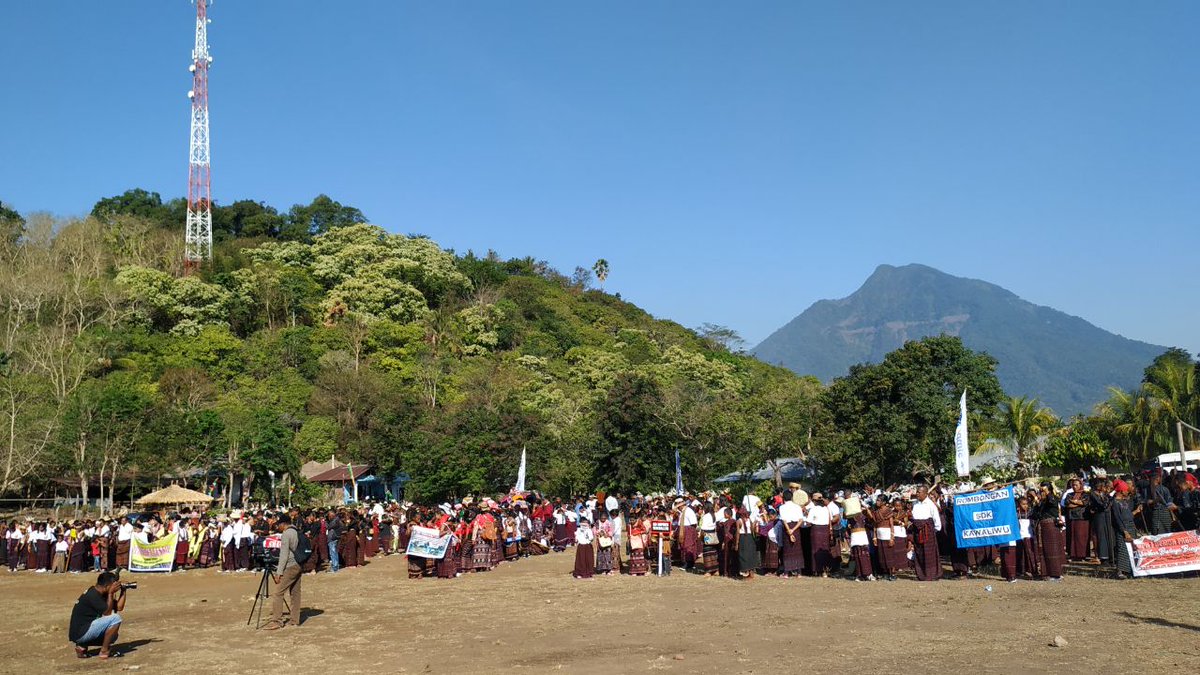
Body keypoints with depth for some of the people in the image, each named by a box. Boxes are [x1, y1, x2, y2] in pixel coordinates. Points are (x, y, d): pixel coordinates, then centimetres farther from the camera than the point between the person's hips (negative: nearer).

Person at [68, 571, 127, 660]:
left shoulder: (99, 594, 12)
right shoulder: (93, 595, -18)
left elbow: (119, 607, 10)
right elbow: (107, 613, -19)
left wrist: (123, 591, 2)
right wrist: (111, 593, -16)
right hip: (80, 633, -10)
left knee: (112, 635, 26)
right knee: (115, 618, -19)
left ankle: (82, 646, 11)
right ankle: (104, 651, -12)